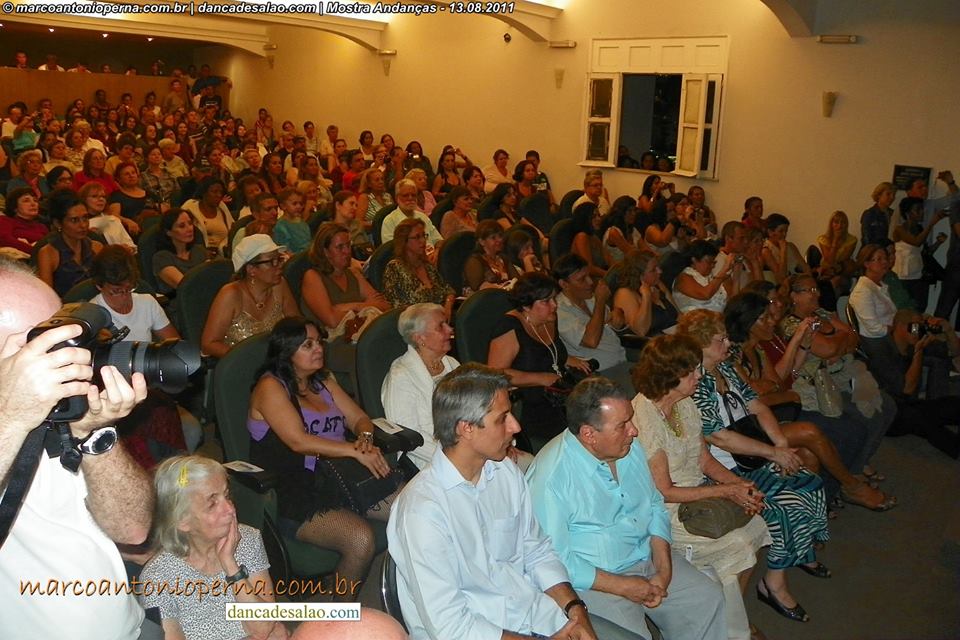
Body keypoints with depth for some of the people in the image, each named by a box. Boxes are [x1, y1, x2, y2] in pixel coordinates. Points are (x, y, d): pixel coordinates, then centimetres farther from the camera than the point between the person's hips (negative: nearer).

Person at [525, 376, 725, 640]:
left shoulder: (630, 447, 0)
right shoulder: (550, 477, -24)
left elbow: (655, 506, 10)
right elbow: (556, 559, -22)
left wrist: (664, 569, -4)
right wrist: (623, 587, -19)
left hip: (647, 557, 7)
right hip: (594, 580, -7)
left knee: (709, 598, 6)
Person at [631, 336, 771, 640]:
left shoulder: (685, 404, 4)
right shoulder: (644, 418, -23)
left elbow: (705, 460, 10)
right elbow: (664, 492, -20)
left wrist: (743, 486, -7)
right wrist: (725, 491, -17)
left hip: (697, 492, 8)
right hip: (665, 511, -8)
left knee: (755, 527, -10)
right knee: (736, 545, -18)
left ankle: (731, 613, 11)